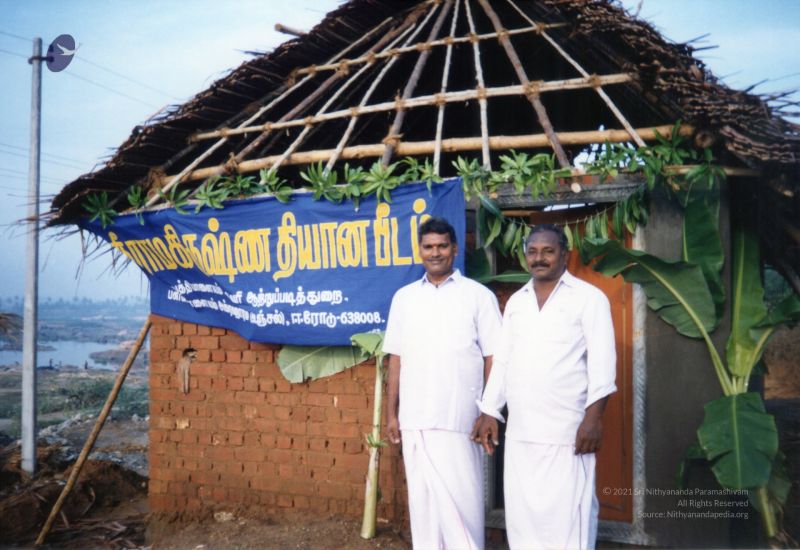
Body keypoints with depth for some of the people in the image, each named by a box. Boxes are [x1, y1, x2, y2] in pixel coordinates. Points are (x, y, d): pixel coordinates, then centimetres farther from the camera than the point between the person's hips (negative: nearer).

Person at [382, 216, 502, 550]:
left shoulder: (479, 296, 0)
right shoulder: (403, 298, 10)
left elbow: (492, 358, 0)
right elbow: (396, 359, 11)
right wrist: (391, 413, 9)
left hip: (459, 419, -3)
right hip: (414, 419, 3)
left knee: (461, 499, 0)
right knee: (422, 498, 10)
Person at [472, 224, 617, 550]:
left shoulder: (589, 298, -1)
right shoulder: (516, 301, 15)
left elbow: (602, 361, -7)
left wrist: (594, 417, -16)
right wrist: (489, 412, 11)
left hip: (567, 430, -5)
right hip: (519, 431, 5)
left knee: (567, 515, -2)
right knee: (522, 512, 10)